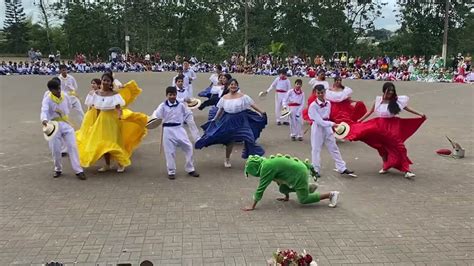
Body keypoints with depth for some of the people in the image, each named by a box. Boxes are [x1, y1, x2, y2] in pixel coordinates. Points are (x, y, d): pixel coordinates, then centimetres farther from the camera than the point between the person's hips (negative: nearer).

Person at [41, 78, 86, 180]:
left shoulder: (65, 95, 1)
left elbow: (69, 106, 21)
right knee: (55, 150, 2)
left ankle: (78, 170, -2)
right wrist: (44, 119, -49)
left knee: (72, 146, -4)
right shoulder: (47, 99, -12)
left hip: (66, 124, 3)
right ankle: (58, 169, 24)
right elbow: (44, 111, -30)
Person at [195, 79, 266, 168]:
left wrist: (261, 112, -6)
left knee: (248, 137, -11)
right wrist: (214, 119, 10)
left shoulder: (242, 96, -5)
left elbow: (252, 105, -4)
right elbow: (220, 110, 10)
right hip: (229, 120, 1)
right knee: (230, 140, 10)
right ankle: (227, 160, 30)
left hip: (241, 120, -1)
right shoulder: (224, 98, 2)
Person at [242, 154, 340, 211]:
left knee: (303, 200, -1)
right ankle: (310, 187, 26)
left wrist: (252, 207, -15)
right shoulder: (268, 162, 10)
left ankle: (331, 194, 5)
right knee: (282, 189, 16)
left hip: (299, 173, -9)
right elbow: (279, 178, 21)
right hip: (296, 169, 9)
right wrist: (287, 196, 29)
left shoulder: (266, 167, -19)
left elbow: (261, 187, -19)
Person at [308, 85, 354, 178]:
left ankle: (342, 168, 13)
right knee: (316, 149, 3)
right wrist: (332, 124, -22)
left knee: (334, 148, 8)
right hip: (317, 128, -5)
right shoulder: (313, 105, -15)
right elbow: (319, 121, -20)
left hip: (327, 127, 5)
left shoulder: (328, 103, 2)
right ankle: (316, 170, 14)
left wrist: (330, 125, 6)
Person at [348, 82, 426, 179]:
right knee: (382, 146, 13)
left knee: (398, 146, -7)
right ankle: (385, 166, 33)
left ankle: (407, 170, -4)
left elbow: (407, 108, 4)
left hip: (392, 126, -2)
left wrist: (419, 114, 3)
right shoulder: (378, 100, -1)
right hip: (380, 125, 2)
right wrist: (359, 120, 9)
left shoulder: (396, 100, -5)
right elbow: (370, 112, 9)